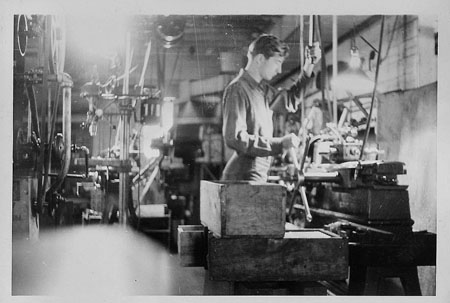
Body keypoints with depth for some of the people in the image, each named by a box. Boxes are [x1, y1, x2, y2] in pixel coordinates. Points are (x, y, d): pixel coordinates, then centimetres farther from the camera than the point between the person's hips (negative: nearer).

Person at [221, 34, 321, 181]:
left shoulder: (262, 89, 14)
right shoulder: (237, 89, -13)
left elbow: (289, 100, 31)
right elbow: (235, 138, -22)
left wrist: (308, 67, 20)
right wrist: (279, 144, -22)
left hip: (258, 177, 9)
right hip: (243, 178, -9)